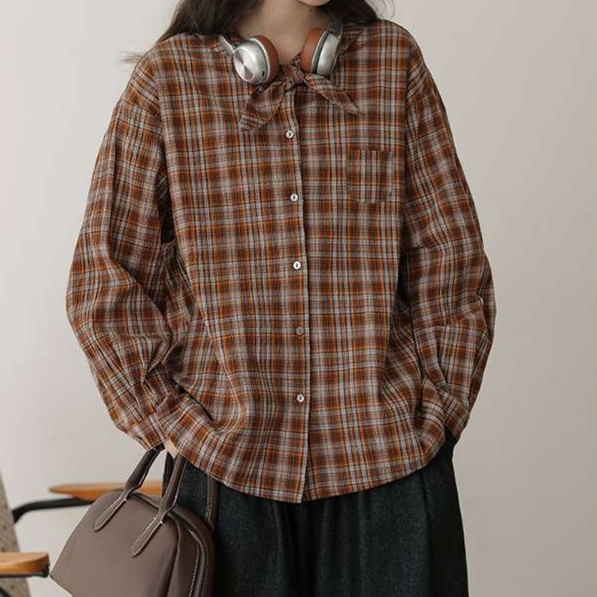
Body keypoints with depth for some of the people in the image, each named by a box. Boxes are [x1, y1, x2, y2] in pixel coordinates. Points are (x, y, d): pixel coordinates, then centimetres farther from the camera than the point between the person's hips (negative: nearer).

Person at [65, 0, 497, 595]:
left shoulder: (394, 60, 4)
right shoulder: (168, 76, -1)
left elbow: (451, 265, 5)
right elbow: (103, 280, 0)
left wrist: (434, 418, 0)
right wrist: (178, 426, -4)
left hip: (387, 458, 1)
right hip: (227, 465, -1)